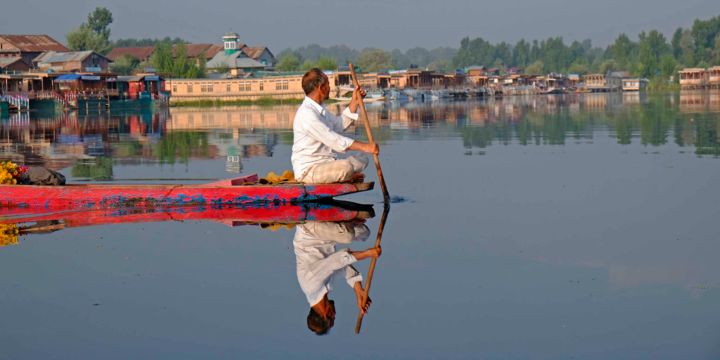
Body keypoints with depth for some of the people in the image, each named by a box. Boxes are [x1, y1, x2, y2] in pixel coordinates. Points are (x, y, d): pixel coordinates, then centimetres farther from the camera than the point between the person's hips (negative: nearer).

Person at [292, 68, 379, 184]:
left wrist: (354, 102, 15)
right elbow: (333, 140, -23)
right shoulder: (306, 113, -19)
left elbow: (340, 124, 25)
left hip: (324, 162, 10)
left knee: (361, 160, 12)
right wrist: (363, 146, -23)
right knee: (345, 167, -33)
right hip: (308, 169, -10)